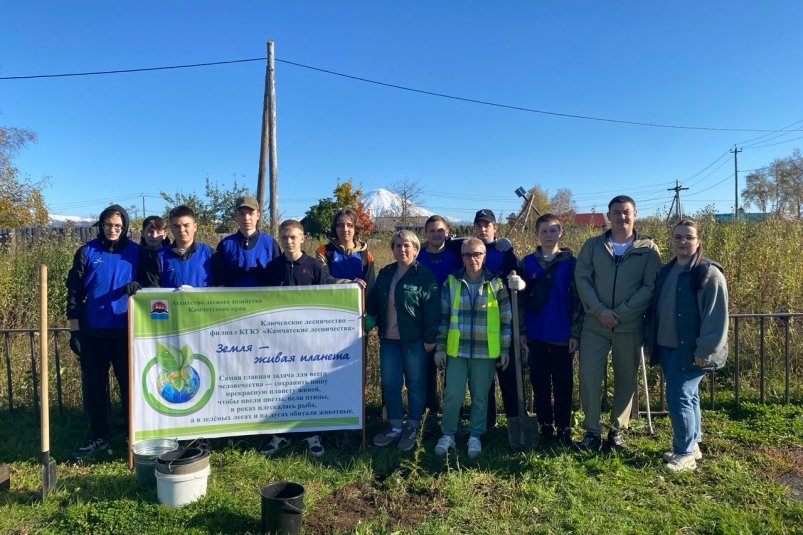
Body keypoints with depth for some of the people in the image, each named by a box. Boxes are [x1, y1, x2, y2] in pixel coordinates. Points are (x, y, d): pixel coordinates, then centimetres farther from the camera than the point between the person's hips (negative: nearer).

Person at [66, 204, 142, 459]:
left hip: (126, 331, -1)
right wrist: (75, 329, -1)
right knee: (93, 387, 8)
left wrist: (138, 286, -19)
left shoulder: (136, 252, 2)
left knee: (130, 385, 6)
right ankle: (98, 438, 22)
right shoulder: (87, 252, 3)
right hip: (93, 332, 1)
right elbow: (74, 292, 3)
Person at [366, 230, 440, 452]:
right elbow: (374, 302, 14)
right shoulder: (385, 273, 10)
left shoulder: (424, 275, -8)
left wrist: (430, 338, -14)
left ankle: (413, 428, 22)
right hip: (389, 339, 6)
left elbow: (431, 309, -12)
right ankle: (395, 426, 25)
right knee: (390, 383, 10)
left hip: (414, 340, -5)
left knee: (415, 384, 7)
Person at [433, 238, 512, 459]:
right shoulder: (451, 283, 1)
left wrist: (505, 349, 1)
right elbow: (443, 318, 4)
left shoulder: (496, 284, -1)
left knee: (480, 397, 10)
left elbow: (506, 320, 3)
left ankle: (475, 436, 27)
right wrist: (440, 348, 2)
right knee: (453, 395, 1)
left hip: (486, 351, 0)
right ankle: (448, 434, 21)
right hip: (457, 350, 0)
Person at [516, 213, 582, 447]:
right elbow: (521, 299, 4)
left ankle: (564, 430, 19)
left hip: (562, 335, -1)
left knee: (563, 384, 6)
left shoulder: (570, 262, 0)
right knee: (540, 383, 9)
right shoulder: (528, 263, 4)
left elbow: (577, 299, -2)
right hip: (536, 335, 2)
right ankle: (545, 428, 21)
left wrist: (575, 332, -6)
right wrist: (521, 331, 0)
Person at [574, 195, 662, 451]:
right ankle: (592, 431, 10)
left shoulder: (648, 248, 2)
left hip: (630, 325, 0)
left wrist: (620, 313, -14)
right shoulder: (593, 245, 6)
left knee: (626, 379, 9)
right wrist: (600, 310, -14)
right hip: (595, 323, 1)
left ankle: (617, 430, 24)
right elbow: (582, 278, -2)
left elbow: (650, 286, -6)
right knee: (589, 376, -3)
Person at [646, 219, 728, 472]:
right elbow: (656, 310, 17)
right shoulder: (665, 272, 12)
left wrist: (706, 350, -18)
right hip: (667, 347, 7)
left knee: (678, 397, -7)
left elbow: (716, 317, -14)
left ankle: (685, 454, 6)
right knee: (687, 396, 16)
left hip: (691, 350, -7)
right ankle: (692, 446, 28)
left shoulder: (709, 273, -9)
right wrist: (651, 340, 12)